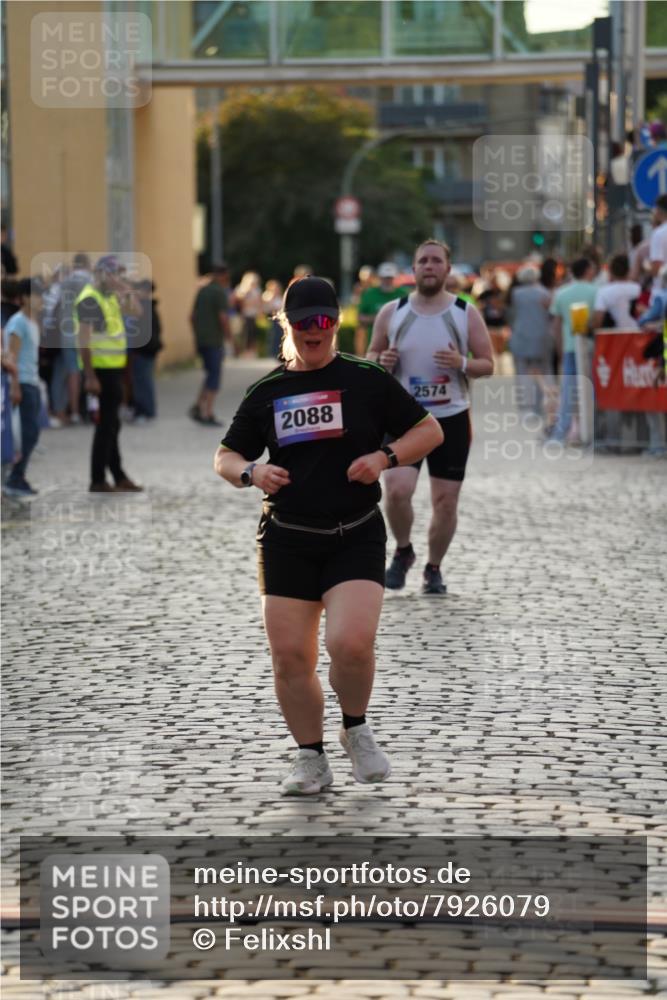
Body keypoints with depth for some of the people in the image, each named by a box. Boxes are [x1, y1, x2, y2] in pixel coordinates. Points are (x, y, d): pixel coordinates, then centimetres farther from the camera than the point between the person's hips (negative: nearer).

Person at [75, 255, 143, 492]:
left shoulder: (110, 295, 12)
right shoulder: (90, 299, -15)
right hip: (101, 370, -9)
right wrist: (90, 376, -25)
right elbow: (83, 339, -21)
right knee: (107, 424, -6)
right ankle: (98, 481, -1)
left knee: (111, 423, 16)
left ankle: (118, 476, 25)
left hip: (114, 368, 9)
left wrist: (127, 290, 2)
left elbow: (135, 311, 20)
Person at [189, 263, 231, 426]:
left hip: (201, 341, 8)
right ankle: (208, 414, -3)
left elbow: (192, 316, 15)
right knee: (214, 376, -2)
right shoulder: (220, 292, -12)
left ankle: (198, 406, 5)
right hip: (214, 341, -8)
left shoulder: (202, 290, 12)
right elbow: (223, 318, -19)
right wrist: (229, 338, -9)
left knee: (211, 374, 17)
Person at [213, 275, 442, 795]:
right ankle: (312, 758, 18)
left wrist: (385, 457, -11)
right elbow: (225, 457, 15)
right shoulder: (266, 392, 8)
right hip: (287, 541, 3)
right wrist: (250, 472, -8)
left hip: (356, 538, -3)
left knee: (351, 643, -21)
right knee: (290, 657, -1)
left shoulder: (366, 380, 2)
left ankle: (356, 729, 8)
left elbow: (429, 430, 6)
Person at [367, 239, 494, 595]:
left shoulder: (466, 313, -1)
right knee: (397, 490, -16)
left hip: (452, 418, 0)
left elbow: (488, 365, 1)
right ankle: (402, 552, 12)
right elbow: (371, 355, 12)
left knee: (445, 501, 2)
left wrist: (462, 364, -20)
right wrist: (382, 361, -11)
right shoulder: (392, 313, 2)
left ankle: (433, 569, 23)